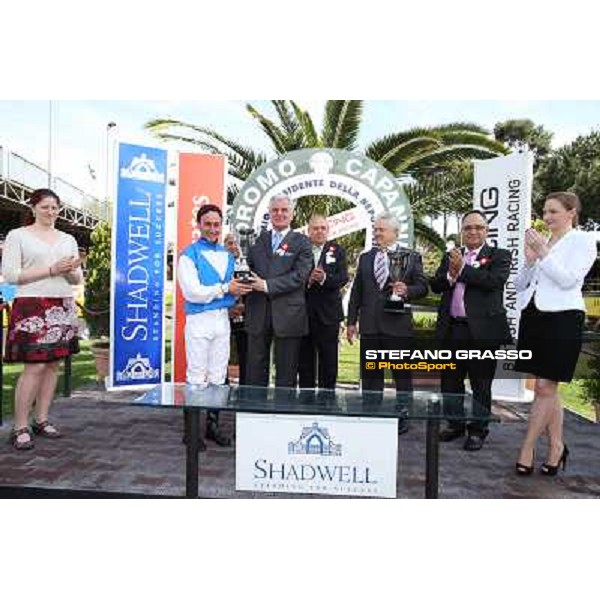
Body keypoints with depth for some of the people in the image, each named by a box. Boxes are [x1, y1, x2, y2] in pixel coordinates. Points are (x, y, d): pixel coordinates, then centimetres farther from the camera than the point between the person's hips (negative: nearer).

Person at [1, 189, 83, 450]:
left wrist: (70, 271, -7)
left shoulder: (68, 239, 16)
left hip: (63, 308, 5)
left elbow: (77, 279, 16)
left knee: (53, 364, 5)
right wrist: (51, 270, -14)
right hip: (33, 307, -5)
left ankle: (41, 419, 16)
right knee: (35, 366, -10)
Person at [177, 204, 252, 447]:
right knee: (197, 377, -2)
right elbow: (192, 291, -15)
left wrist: (238, 290, -7)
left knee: (218, 376, 12)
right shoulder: (189, 255, -5)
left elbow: (234, 286, 16)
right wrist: (225, 289, -13)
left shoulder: (228, 255, 14)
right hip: (199, 320, -6)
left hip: (222, 318, 6)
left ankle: (212, 425, 24)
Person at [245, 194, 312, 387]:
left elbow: (300, 275, -11)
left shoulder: (301, 242, 1)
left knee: (286, 374, 6)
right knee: (255, 369, 11)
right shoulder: (259, 240, 15)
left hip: (287, 314, -3)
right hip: (258, 314, 4)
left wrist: (267, 285, -16)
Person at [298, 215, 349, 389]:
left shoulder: (337, 251, 6)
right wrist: (307, 280, -23)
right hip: (304, 312, 0)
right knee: (305, 359, 11)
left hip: (328, 314, 0)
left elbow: (343, 278, -6)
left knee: (329, 360, 6)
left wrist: (325, 278, -23)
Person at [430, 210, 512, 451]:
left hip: (483, 330, -4)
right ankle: (455, 425, 30)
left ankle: (477, 430, 20)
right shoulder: (450, 256, 16)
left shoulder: (499, 256, 3)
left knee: (481, 384, 5)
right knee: (450, 382, 13)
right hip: (453, 329, 5)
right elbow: (435, 285, 6)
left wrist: (462, 269, -12)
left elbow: (494, 281, -16)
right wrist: (450, 275, -12)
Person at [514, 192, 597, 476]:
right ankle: (557, 446, 24)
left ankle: (527, 449, 7)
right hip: (533, 317, 6)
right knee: (548, 388, 12)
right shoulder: (539, 242, 15)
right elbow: (520, 284, 13)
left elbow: (568, 279, -13)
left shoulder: (583, 240, 1)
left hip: (562, 319, -6)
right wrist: (529, 260, -1)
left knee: (545, 388, -3)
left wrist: (543, 254, -14)